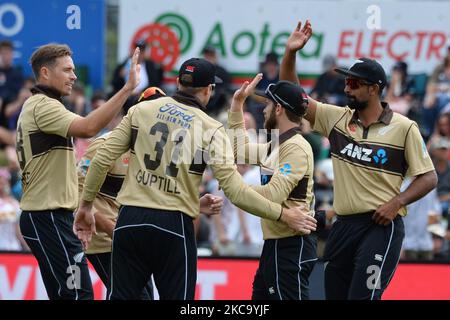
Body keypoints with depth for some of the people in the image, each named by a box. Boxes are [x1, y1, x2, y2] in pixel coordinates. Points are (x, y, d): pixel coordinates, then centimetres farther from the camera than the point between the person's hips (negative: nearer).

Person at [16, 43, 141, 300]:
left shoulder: (34, 106, 22)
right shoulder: (43, 106, -12)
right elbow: (88, 128, -31)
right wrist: (128, 89, -31)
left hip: (43, 217, 11)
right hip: (49, 218, -11)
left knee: (63, 294, 10)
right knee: (79, 293, -15)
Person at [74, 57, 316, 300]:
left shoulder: (141, 110, 6)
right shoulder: (210, 129, -2)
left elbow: (102, 159, 2)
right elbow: (234, 190, -9)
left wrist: (85, 205, 13)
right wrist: (283, 215, -1)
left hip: (130, 221, 2)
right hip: (174, 226, -2)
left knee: (119, 295, 7)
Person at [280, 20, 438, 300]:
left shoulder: (404, 128, -5)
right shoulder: (337, 119, 8)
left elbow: (429, 177, -3)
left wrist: (397, 202, -17)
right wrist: (290, 53, -4)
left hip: (381, 227, -6)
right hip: (344, 225, 6)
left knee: (363, 296, -16)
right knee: (335, 294, 9)